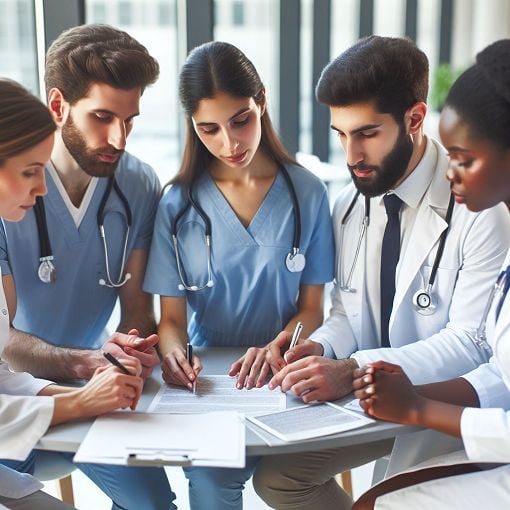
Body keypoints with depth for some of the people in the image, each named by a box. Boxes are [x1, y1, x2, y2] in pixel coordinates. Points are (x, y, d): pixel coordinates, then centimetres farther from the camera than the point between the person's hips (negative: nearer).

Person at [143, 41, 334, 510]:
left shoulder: (306, 193, -1)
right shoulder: (179, 204, 0)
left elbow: (312, 308, 2)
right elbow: (172, 316, 0)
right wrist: (173, 351, -23)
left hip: (284, 376, 0)